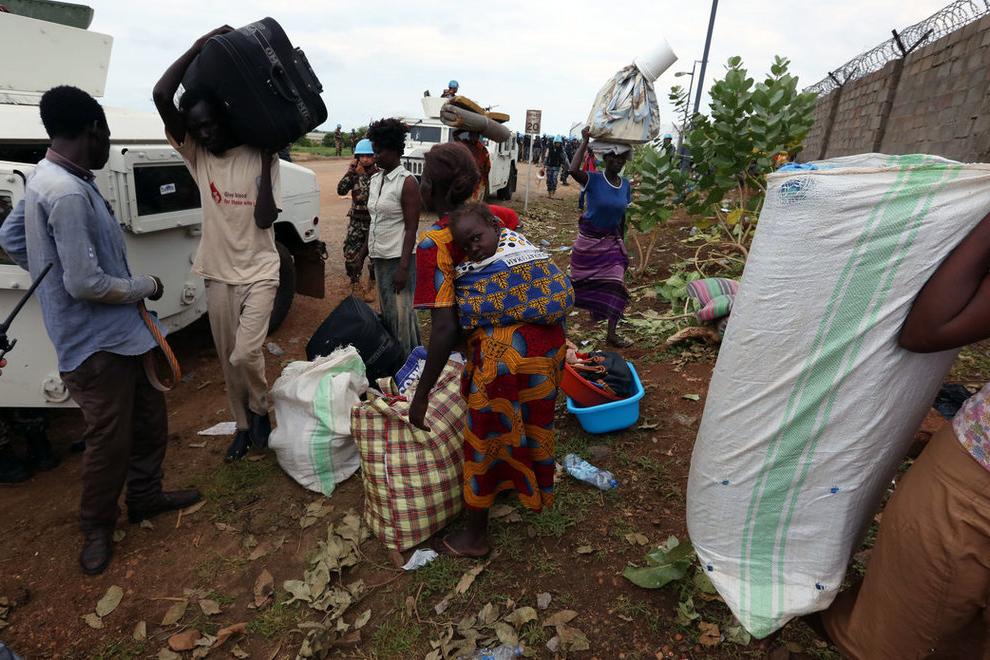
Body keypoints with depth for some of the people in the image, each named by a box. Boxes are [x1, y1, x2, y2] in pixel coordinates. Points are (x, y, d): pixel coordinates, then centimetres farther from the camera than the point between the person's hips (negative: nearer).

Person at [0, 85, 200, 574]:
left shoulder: (47, 180, 8)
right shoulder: (68, 193, -24)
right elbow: (86, 284, -25)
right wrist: (145, 286, -10)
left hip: (117, 333, 10)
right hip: (96, 342, -10)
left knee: (149, 418, 20)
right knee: (110, 440, 5)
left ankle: (145, 497, 37)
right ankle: (96, 528, 25)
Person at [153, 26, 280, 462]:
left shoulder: (259, 158, -4)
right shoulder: (196, 156, 1)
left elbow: (265, 219, -10)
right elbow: (161, 96, -10)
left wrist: (266, 164, -10)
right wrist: (199, 46, -8)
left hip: (259, 272, -3)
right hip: (218, 273, 3)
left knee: (245, 354, -13)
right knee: (228, 360, 10)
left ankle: (260, 407, 17)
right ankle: (243, 425, 29)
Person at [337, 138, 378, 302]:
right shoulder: (354, 173, 3)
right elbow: (341, 190, -9)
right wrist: (351, 172, -15)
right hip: (356, 221, 3)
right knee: (350, 255, 1)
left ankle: (372, 286, 26)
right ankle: (355, 285, 21)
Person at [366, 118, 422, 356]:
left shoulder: (407, 182, -11)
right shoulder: (375, 180, 11)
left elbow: (411, 228, -14)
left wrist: (403, 267, -19)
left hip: (398, 258, -8)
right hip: (379, 256, 8)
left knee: (401, 313, -3)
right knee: (386, 310, 15)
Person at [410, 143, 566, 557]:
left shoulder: (434, 244, -11)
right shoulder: (497, 216, 8)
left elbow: (445, 329, -16)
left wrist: (421, 395, -8)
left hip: (502, 354, -7)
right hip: (548, 339, 7)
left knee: (484, 443, 16)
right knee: (531, 424, 31)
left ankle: (475, 537, 38)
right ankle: (533, 495, 59)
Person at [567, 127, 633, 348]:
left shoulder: (626, 185, 0)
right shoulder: (593, 180, -15)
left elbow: (622, 216, 10)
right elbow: (573, 170, -36)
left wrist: (622, 242, 15)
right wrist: (585, 141, -29)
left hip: (612, 241, 4)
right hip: (588, 239, -4)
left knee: (616, 286, -6)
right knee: (580, 282, 11)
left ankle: (612, 334, 1)